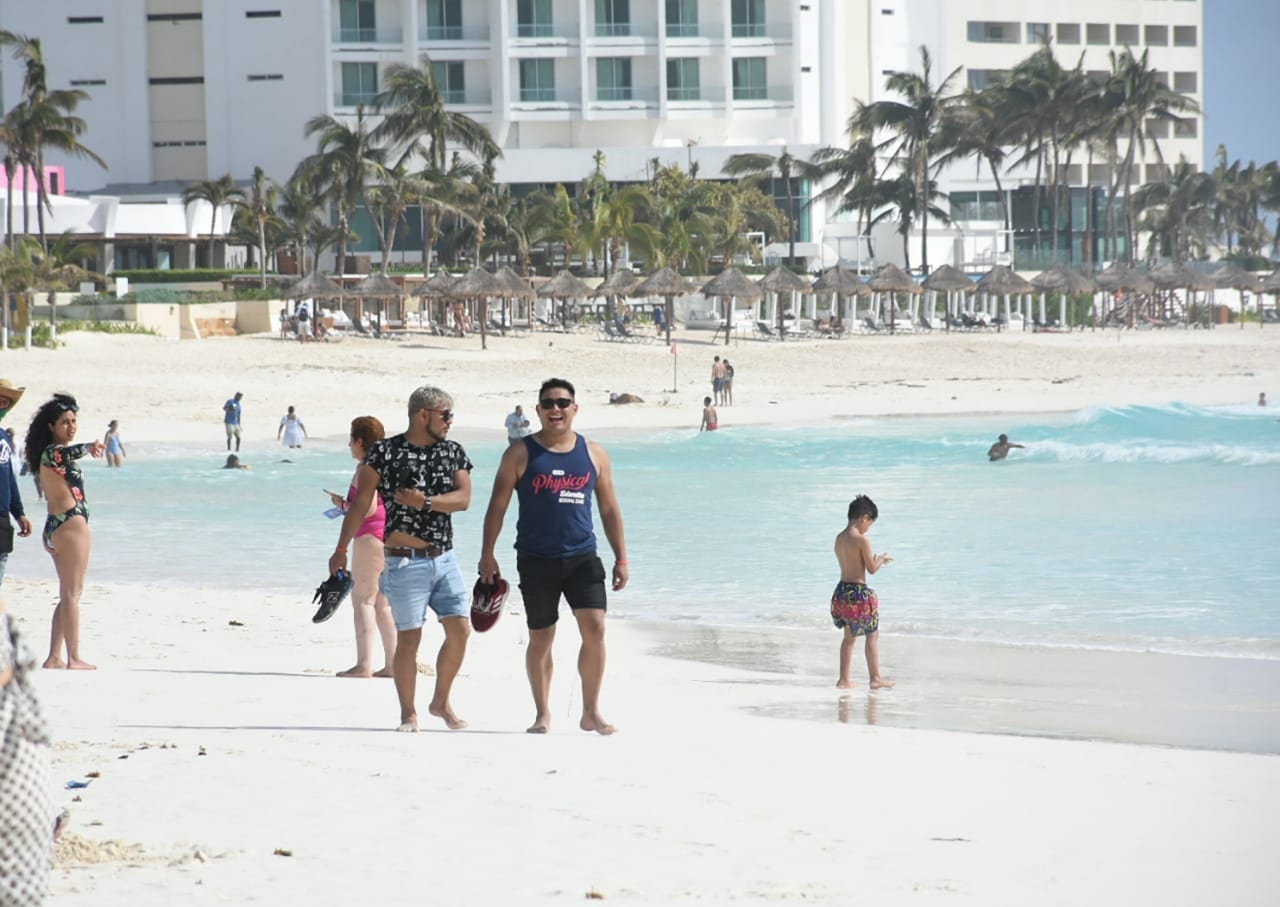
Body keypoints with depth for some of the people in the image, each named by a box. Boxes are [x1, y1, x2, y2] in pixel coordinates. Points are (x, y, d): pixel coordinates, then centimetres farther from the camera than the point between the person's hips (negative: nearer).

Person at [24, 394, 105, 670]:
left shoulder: (54, 453, 17)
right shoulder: (53, 451, -15)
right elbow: (66, 454, -38)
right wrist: (87, 448, -57)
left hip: (54, 528, 10)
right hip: (71, 523, -10)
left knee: (68, 595, 14)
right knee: (72, 594, -9)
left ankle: (54, 657, 13)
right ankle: (74, 659, -10)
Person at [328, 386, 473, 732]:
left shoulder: (453, 452, 8)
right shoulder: (385, 452, -5)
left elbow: (463, 498, -4)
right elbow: (360, 503, -5)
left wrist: (425, 501, -19)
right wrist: (341, 550, -8)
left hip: (445, 558, 5)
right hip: (405, 561, -5)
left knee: (460, 627, -1)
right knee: (409, 638, -3)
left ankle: (441, 702, 17)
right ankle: (408, 713, 9)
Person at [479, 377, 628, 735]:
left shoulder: (593, 454, 8)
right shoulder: (521, 454, 1)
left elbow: (609, 509, 12)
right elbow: (498, 505, 1)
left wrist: (621, 558, 8)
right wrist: (487, 553, -5)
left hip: (582, 557, 1)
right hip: (536, 559, -1)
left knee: (594, 628, -11)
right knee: (541, 638, 5)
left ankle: (591, 712, 0)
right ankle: (542, 714, 18)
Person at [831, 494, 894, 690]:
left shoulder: (839, 538, 7)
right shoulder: (862, 540, -17)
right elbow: (872, 569, -13)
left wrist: (877, 560, 21)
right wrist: (880, 559, 9)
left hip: (841, 591, 7)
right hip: (859, 592, -7)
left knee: (849, 637, 18)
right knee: (872, 635, 7)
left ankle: (844, 679, 18)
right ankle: (875, 678, 10)